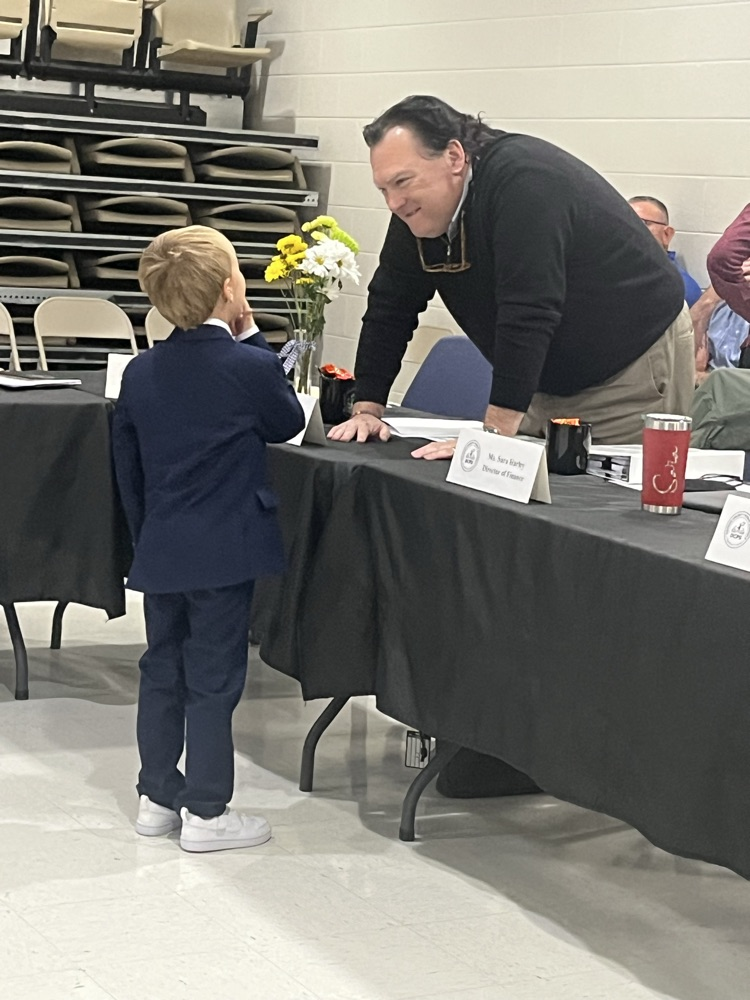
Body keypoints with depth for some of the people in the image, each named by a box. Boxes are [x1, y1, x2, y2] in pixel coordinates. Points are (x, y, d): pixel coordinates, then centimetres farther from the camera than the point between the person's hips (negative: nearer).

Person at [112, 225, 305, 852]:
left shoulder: (140, 372, 3)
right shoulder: (252, 368, -15)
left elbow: (127, 464, 10)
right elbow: (289, 424, 5)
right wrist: (251, 341, 6)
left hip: (159, 549, 6)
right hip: (225, 552, -6)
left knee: (162, 669, 15)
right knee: (214, 679, 1)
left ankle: (158, 797, 24)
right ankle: (206, 812, 7)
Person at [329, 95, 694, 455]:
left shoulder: (524, 181, -30)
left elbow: (528, 314, -36)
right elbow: (389, 308, 4)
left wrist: (492, 436, -39)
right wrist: (366, 409, -5)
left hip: (636, 367, -7)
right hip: (552, 383, 7)